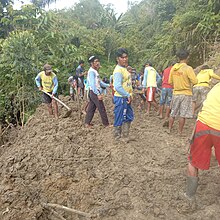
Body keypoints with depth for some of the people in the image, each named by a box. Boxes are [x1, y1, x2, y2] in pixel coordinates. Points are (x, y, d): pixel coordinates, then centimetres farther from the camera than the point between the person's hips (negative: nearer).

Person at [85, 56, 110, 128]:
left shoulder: (95, 71, 15)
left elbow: (99, 82, 17)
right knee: (102, 108, -2)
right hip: (94, 92, -10)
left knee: (91, 108, 12)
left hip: (93, 93, 10)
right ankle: (106, 124, 7)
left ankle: (87, 123, 18)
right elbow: (92, 84, -23)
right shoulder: (91, 71, -16)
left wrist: (108, 85, 6)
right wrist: (98, 94, -26)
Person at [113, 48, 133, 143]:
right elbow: (118, 87, -28)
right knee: (119, 119, 2)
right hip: (120, 98, -10)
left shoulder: (124, 69, 13)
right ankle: (118, 139, 16)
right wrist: (128, 95, -22)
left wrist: (129, 95, 13)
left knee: (129, 117, 18)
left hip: (126, 97, 10)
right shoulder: (118, 70, -18)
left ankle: (125, 136, 31)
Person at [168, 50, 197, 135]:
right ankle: (180, 132, 11)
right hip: (186, 94, -4)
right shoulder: (188, 68, -13)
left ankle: (169, 129, 23)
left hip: (176, 93, 5)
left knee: (173, 113, 16)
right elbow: (195, 81, -15)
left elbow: (170, 82, 8)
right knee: (183, 115, 4)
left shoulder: (173, 68, 2)